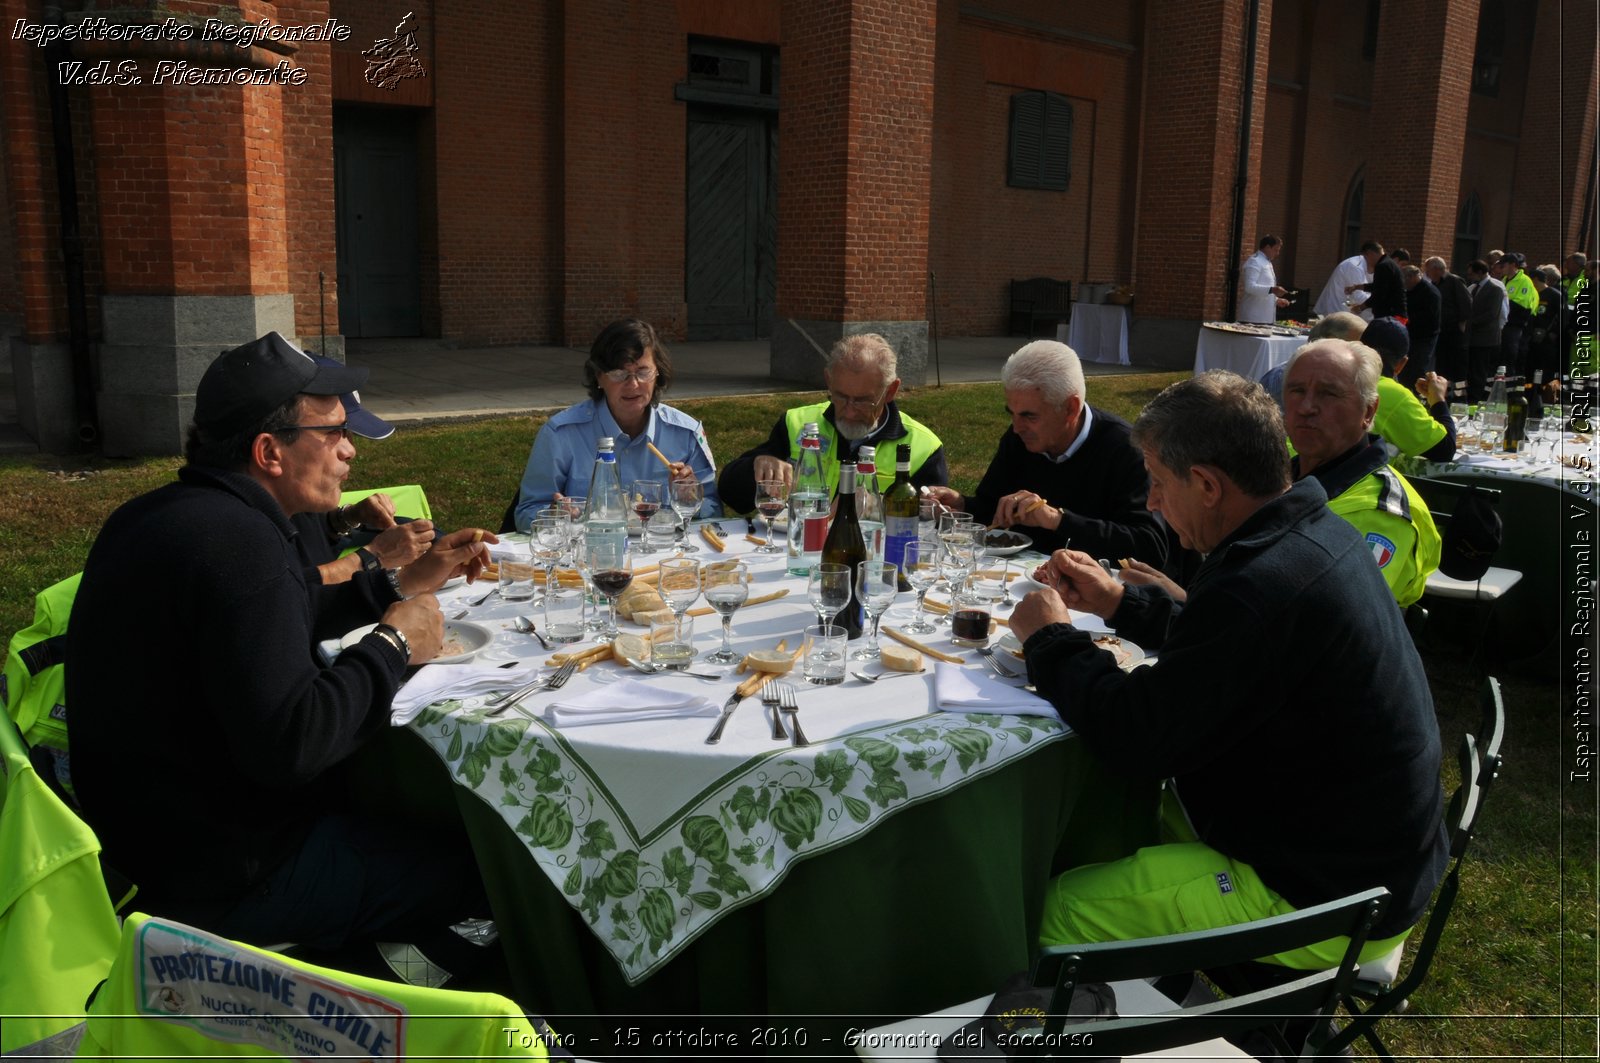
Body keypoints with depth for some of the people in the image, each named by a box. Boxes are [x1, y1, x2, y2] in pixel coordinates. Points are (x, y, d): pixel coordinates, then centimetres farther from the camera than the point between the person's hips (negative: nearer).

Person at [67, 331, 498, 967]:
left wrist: (403, 586, 12)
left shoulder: (156, 514, 7)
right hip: (229, 881, -10)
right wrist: (394, 642, -18)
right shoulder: (238, 539, -26)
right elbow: (288, 742, -33)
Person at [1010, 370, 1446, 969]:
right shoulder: (1318, 533, 2)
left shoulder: (1263, 587, -31)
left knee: (1049, 910, -9)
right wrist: (1116, 602, 11)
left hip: (1325, 897, -10)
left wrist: (1050, 639, -9)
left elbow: (1134, 738, -24)